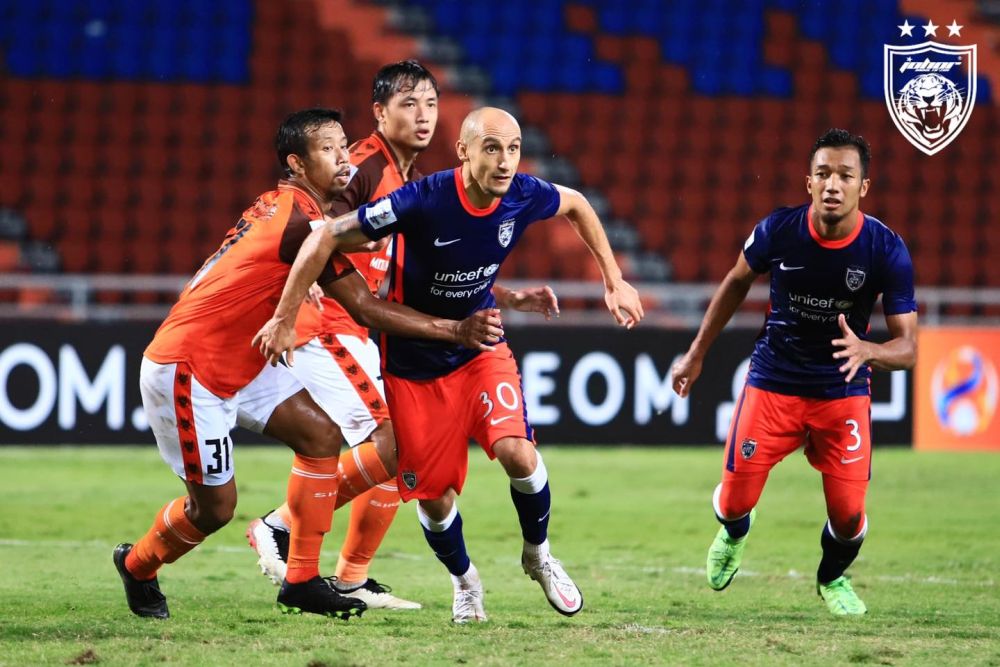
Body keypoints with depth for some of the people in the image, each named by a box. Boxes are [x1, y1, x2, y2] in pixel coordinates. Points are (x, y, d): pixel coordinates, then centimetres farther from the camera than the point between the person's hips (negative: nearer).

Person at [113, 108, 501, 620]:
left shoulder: (283, 206, 5)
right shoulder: (304, 223, -24)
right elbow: (367, 309, -23)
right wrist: (456, 331, -23)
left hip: (239, 362, 10)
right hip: (182, 370, -10)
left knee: (322, 435, 0)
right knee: (214, 507, -2)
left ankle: (301, 582, 4)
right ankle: (137, 566, 28)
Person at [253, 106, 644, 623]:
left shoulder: (523, 196, -16)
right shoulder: (423, 202, -30)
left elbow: (577, 206, 8)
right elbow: (326, 237, -23)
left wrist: (614, 281, 8)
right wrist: (285, 318, -20)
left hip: (481, 348, 3)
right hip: (414, 364, -2)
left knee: (517, 453, -20)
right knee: (433, 496, 0)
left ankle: (538, 556, 10)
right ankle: (464, 580, 32)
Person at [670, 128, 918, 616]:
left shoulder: (887, 251, -19)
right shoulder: (778, 230, -16)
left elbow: (907, 347, -15)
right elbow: (737, 283, 6)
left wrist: (867, 351, -38)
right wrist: (697, 353, 11)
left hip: (843, 392, -1)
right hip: (773, 384, 1)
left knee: (848, 515, -8)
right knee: (735, 501, -2)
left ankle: (833, 577, 30)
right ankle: (734, 535, 39)